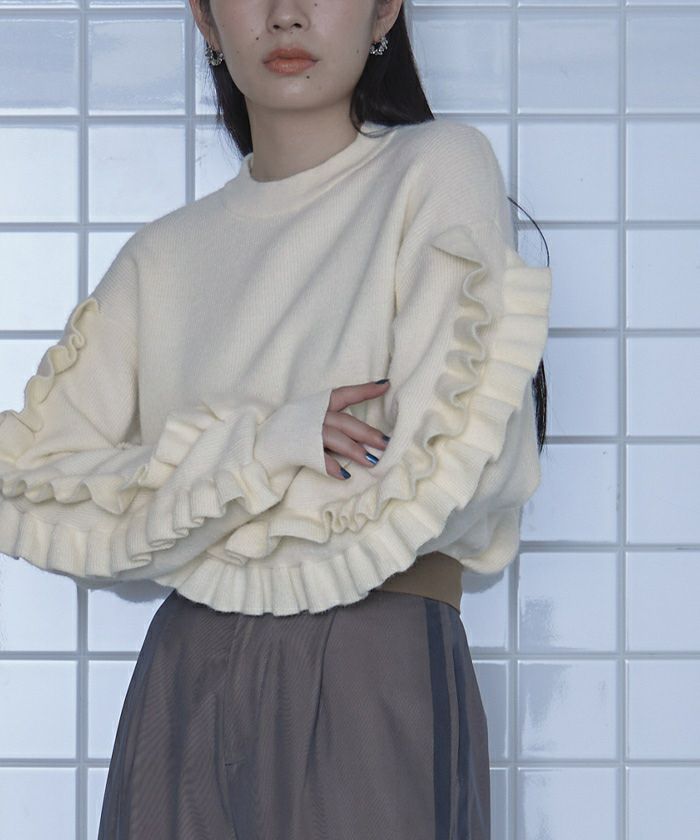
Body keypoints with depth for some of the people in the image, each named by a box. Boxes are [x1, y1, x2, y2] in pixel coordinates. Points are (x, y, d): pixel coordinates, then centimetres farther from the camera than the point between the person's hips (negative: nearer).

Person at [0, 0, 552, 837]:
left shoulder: (440, 168, -2)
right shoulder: (163, 255, 9)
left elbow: (452, 483, -11)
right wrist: (256, 445, -13)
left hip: (377, 682, -3)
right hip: (183, 683, 3)